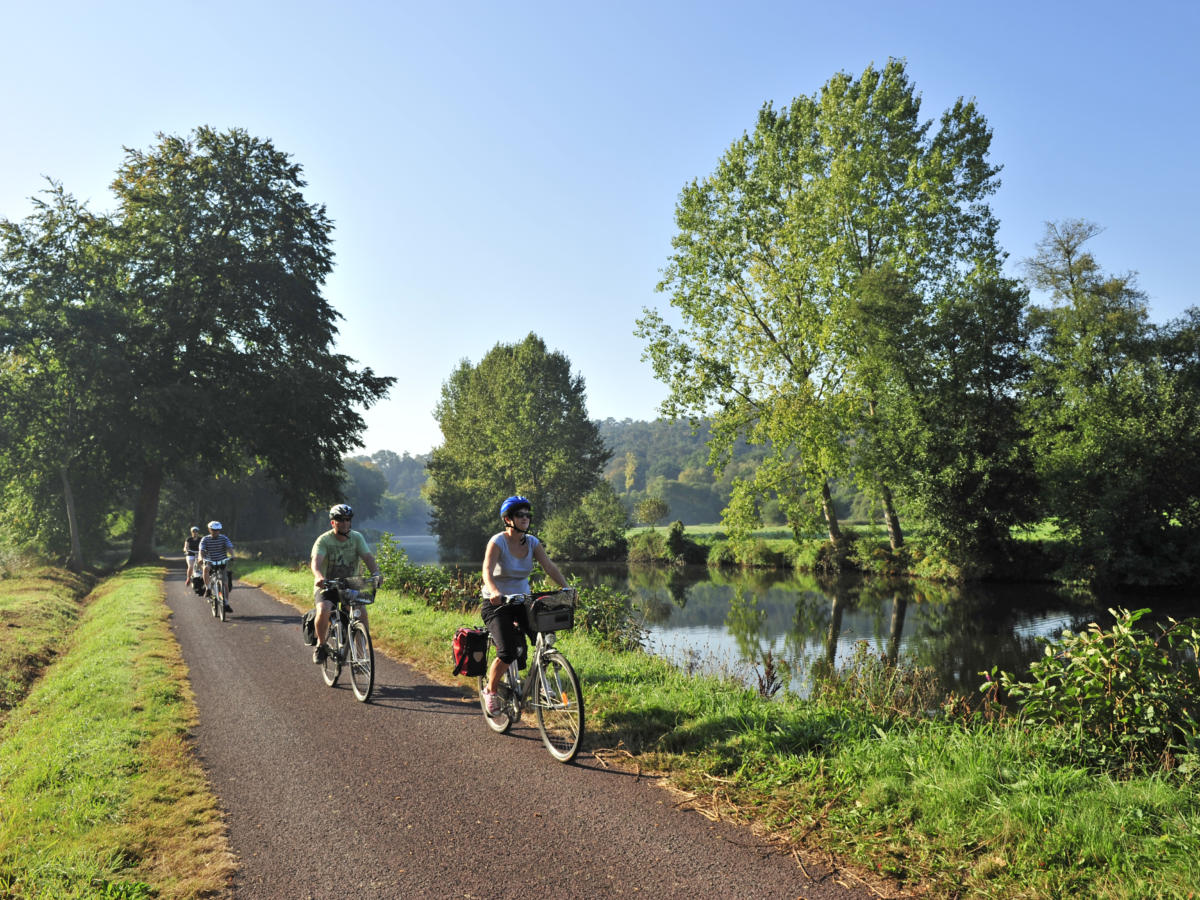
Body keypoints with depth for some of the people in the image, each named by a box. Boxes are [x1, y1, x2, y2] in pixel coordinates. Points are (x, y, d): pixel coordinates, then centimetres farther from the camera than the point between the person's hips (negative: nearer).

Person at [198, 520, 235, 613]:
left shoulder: (224, 538, -5)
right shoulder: (205, 539, -3)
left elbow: (230, 548, -18)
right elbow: (201, 550, -16)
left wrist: (232, 556, -38)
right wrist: (201, 558, -37)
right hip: (210, 562, 0)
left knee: (226, 583, -7)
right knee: (206, 568, -36)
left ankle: (226, 604, 1)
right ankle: (207, 588, -23)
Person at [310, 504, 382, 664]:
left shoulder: (356, 538, -3)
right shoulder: (324, 540, -11)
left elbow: (368, 557, -15)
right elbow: (315, 561, -27)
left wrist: (376, 573, -36)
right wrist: (319, 576, -49)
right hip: (326, 586, -2)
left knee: (362, 612, -22)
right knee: (323, 610, -31)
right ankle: (321, 645, -5)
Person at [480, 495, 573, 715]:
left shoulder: (532, 542, 2)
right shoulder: (498, 542, -14)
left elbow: (549, 567, -7)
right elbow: (487, 570, -28)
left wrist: (566, 588, -24)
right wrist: (494, 591, -48)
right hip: (496, 604, -5)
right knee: (508, 653, -20)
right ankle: (491, 690, 8)